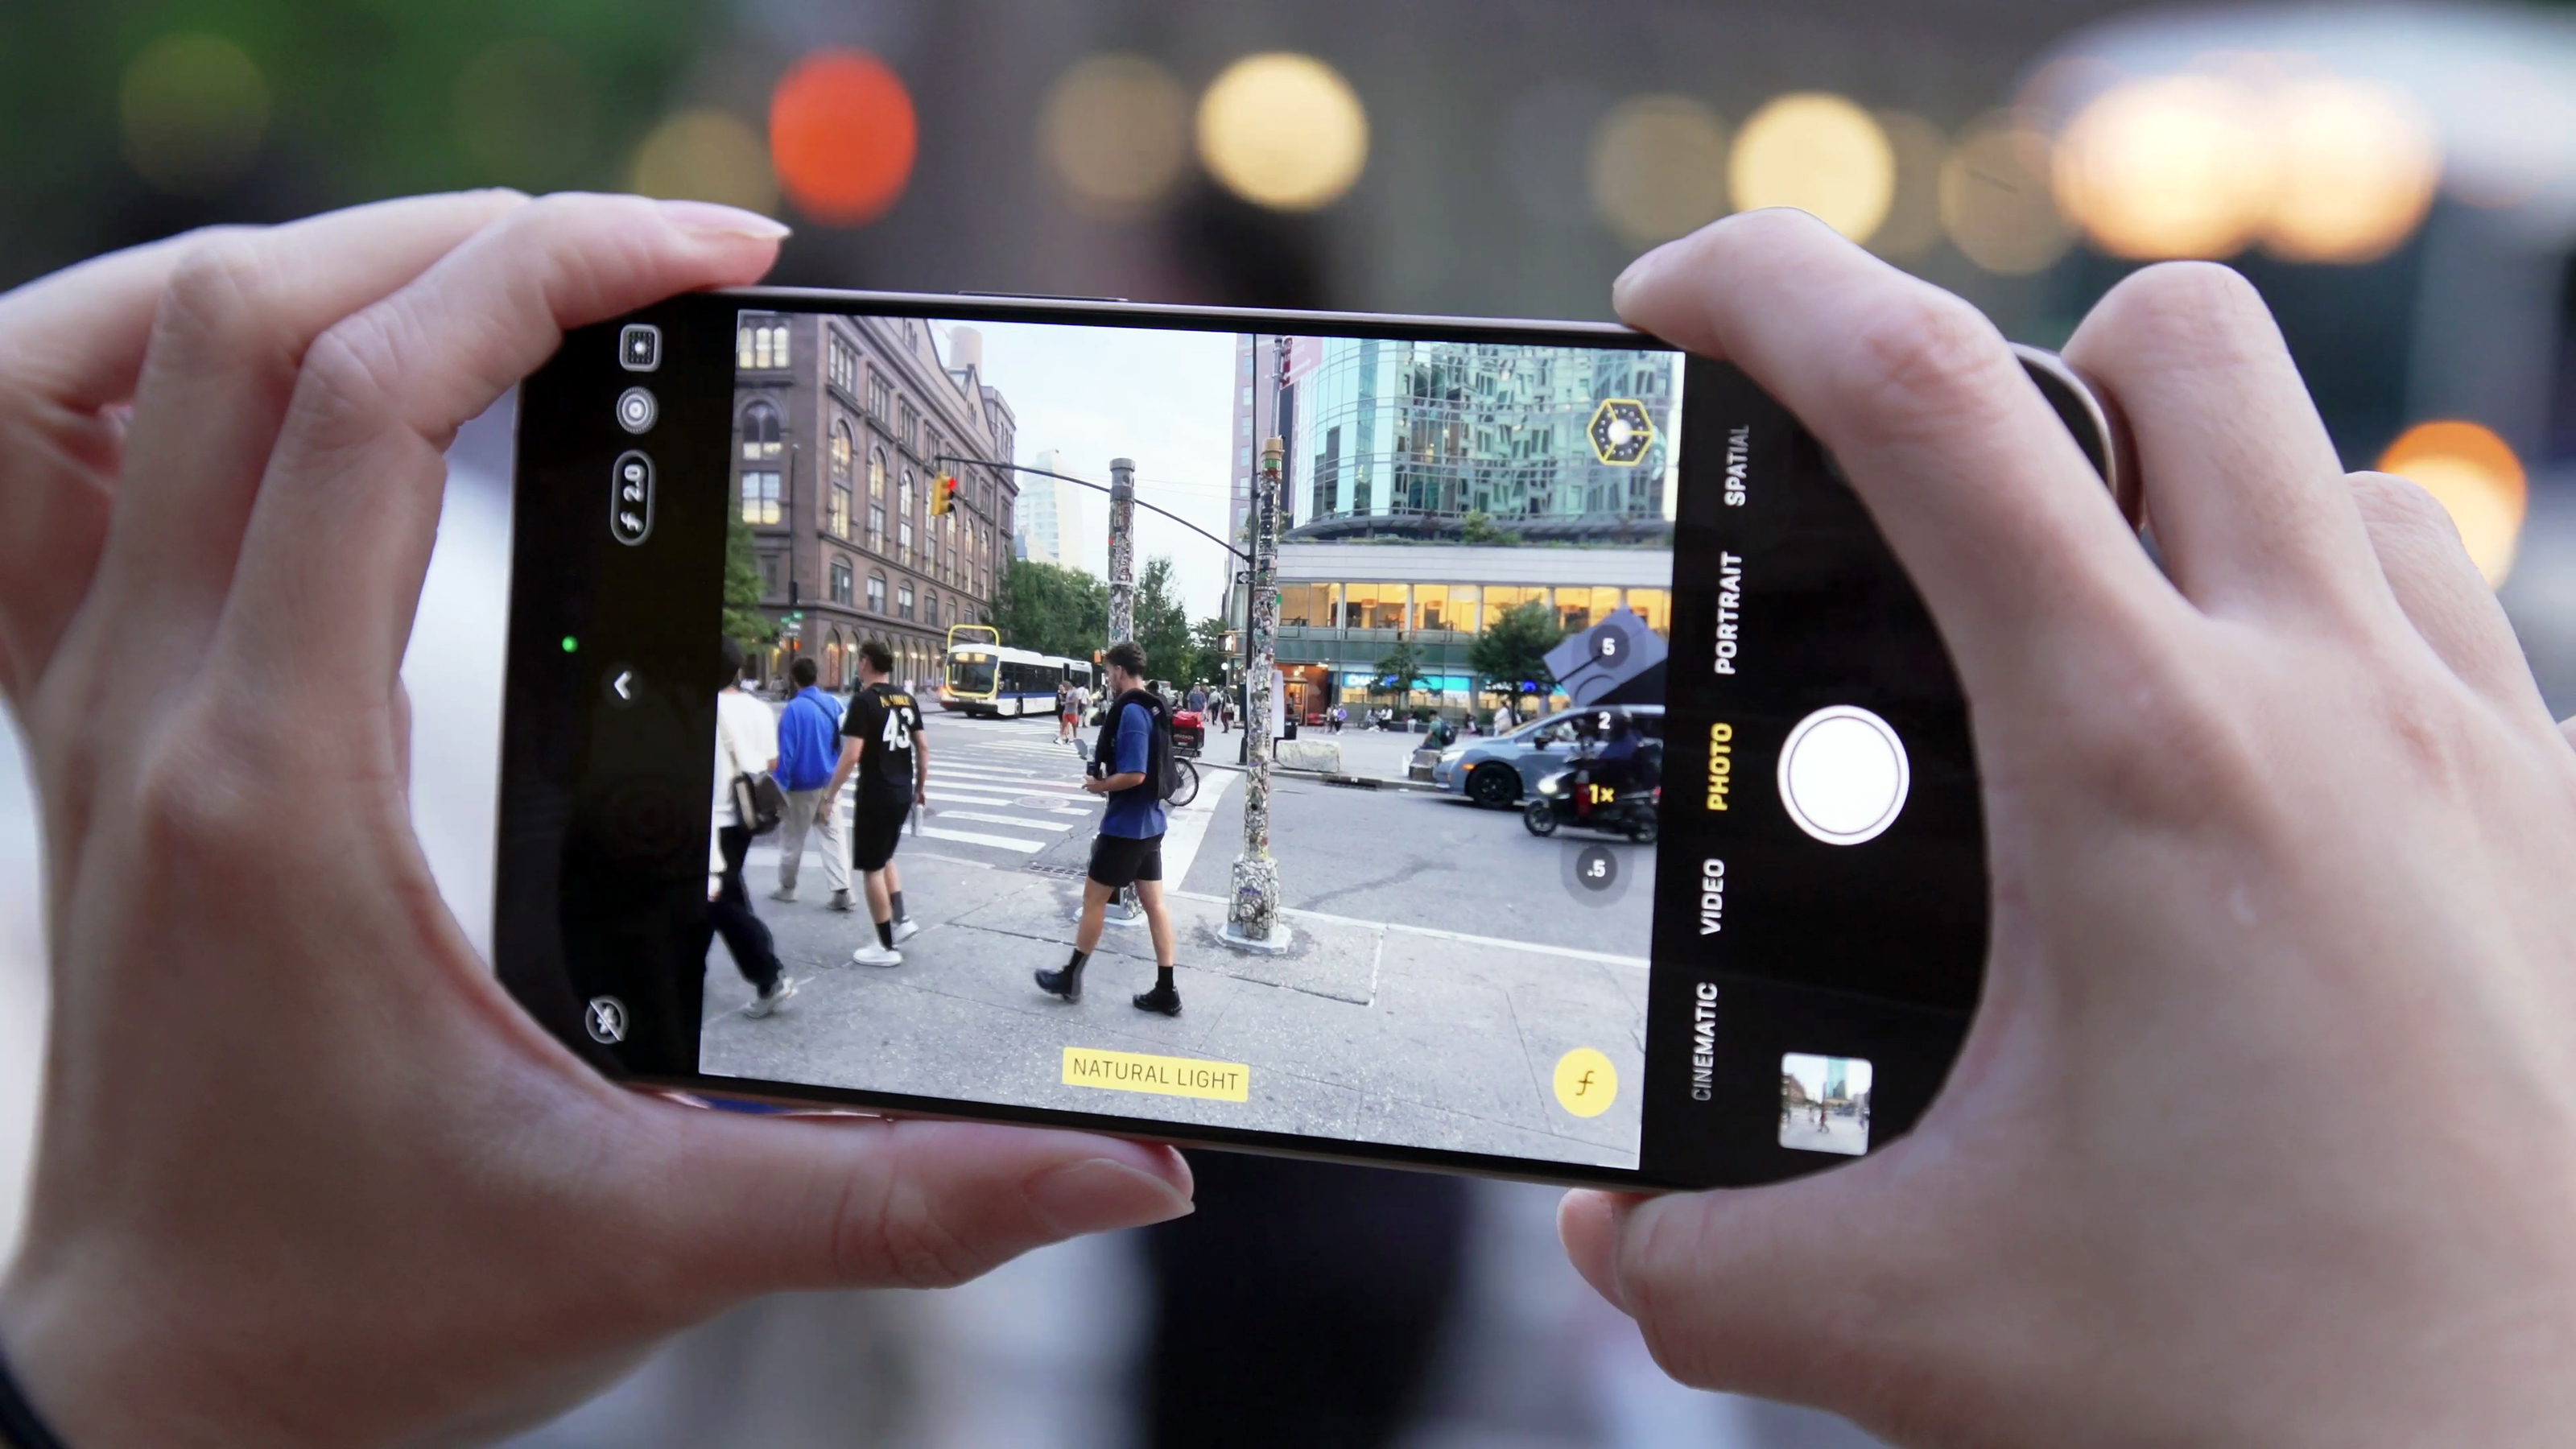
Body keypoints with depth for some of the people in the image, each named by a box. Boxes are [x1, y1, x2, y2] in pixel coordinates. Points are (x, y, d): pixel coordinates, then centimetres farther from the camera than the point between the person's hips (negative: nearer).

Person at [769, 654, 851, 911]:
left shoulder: (793, 709, -18)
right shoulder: (833, 704, -1)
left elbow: (785, 753, -17)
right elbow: (843, 744, 9)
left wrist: (779, 787, -11)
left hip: (801, 786, -5)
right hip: (829, 784, 5)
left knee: (792, 838, 13)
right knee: (833, 836, 5)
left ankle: (787, 887, 27)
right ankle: (842, 890, -4)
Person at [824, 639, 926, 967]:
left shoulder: (864, 701, -15)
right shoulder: (907, 698, 7)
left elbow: (852, 755, -21)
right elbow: (923, 748, 12)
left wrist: (830, 793, -12)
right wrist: (921, 787, 23)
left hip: (875, 795, -7)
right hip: (902, 793, 7)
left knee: (871, 868, 3)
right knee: (885, 857, 26)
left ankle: (886, 946, 5)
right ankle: (901, 919, 18)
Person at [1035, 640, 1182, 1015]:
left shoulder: (1130, 712, -20)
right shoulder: (1155, 709, 9)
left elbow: (1134, 775, -26)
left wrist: (1099, 785, -10)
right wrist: (1108, 758, 7)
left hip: (1125, 827, -9)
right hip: (1149, 824, 9)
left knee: (1094, 896, 6)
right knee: (1153, 903, 9)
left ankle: (1071, 977, 19)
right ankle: (1166, 991, 10)